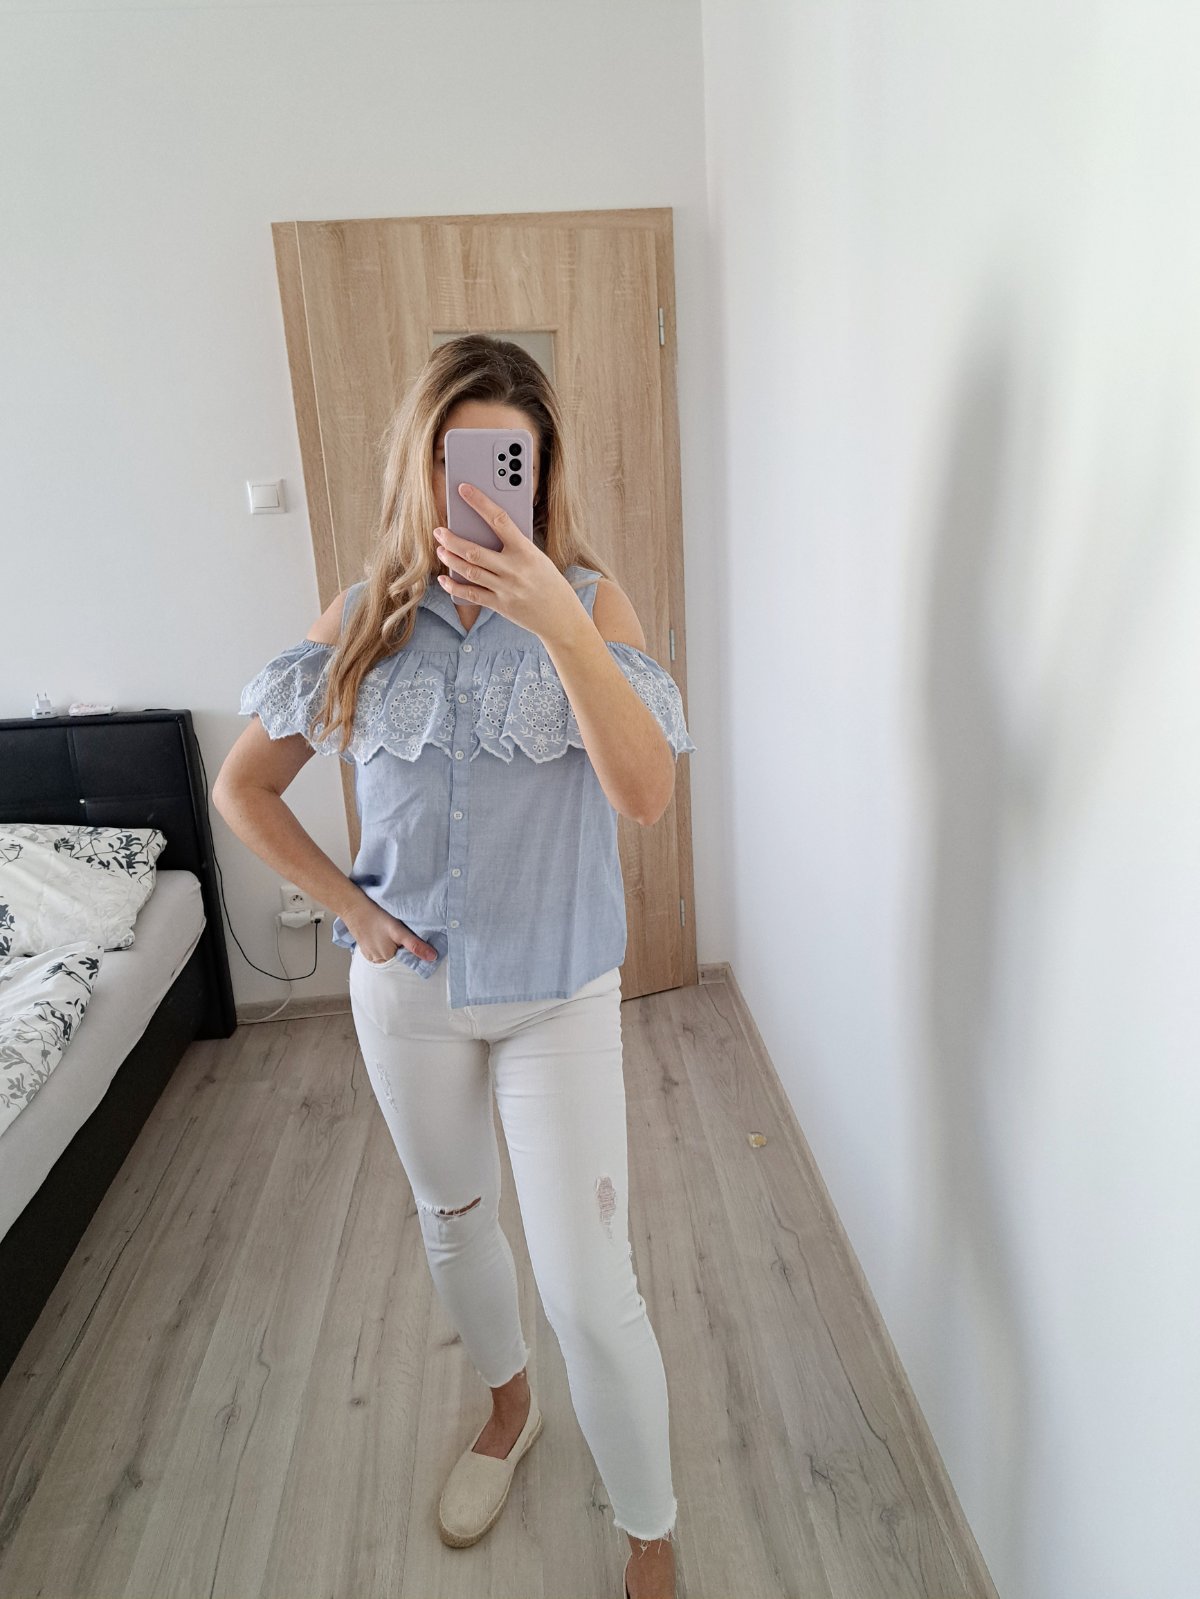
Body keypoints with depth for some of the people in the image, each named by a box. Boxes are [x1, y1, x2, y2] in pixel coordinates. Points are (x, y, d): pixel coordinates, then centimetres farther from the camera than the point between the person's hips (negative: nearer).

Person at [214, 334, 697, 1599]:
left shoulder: (587, 600, -11)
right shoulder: (365, 617, -5)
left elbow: (644, 792, -26)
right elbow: (242, 787, 2)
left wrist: (555, 620, -36)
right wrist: (349, 907, -5)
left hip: (557, 992, -3)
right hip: (408, 986, 3)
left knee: (590, 1293, 1)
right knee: (452, 1222, 24)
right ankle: (508, 1410, 55)